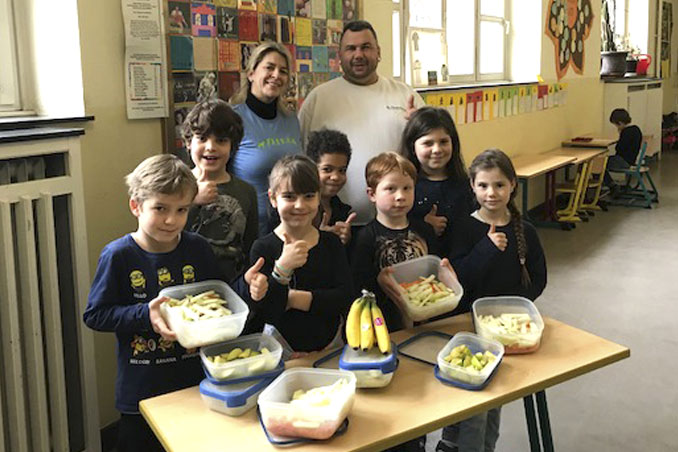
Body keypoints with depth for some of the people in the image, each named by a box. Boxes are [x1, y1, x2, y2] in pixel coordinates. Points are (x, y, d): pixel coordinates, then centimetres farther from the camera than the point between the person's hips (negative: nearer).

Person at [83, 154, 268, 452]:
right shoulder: (118, 256, -12)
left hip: (196, 381, 3)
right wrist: (145, 315, -22)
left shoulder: (198, 249, -2)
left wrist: (246, 288, -11)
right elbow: (94, 315, -10)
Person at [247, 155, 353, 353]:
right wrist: (282, 269, -25)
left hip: (329, 344, 3)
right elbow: (262, 314, -11)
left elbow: (346, 297, -4)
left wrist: (293, 298, -12)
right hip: (281, 349, -3)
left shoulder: (331, 243, 6)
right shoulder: (263, 248, -4)